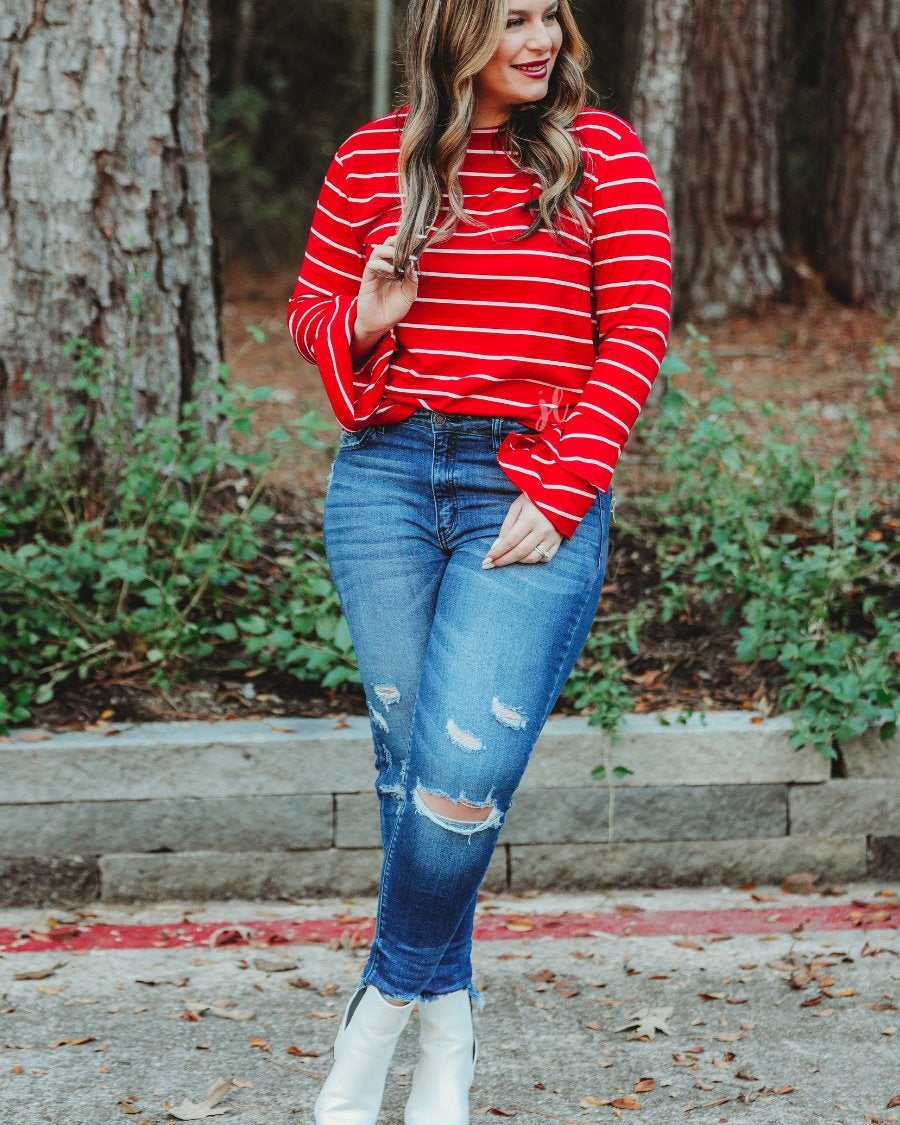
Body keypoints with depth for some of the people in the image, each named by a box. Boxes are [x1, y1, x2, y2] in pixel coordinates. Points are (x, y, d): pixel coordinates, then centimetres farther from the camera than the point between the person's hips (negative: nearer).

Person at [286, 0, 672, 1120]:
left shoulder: (602, 151, 2)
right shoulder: (373, 156, 7)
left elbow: (637, 333, -1)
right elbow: (308, 306, 18)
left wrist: (559, 498, -9)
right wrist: (363, 323, -7)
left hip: (539, 494, -2)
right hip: (386, 479, 2)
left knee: (463, 778, -13)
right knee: (411, 764, 2)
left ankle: (381, 1007, 8)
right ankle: (448, 1025, 19)